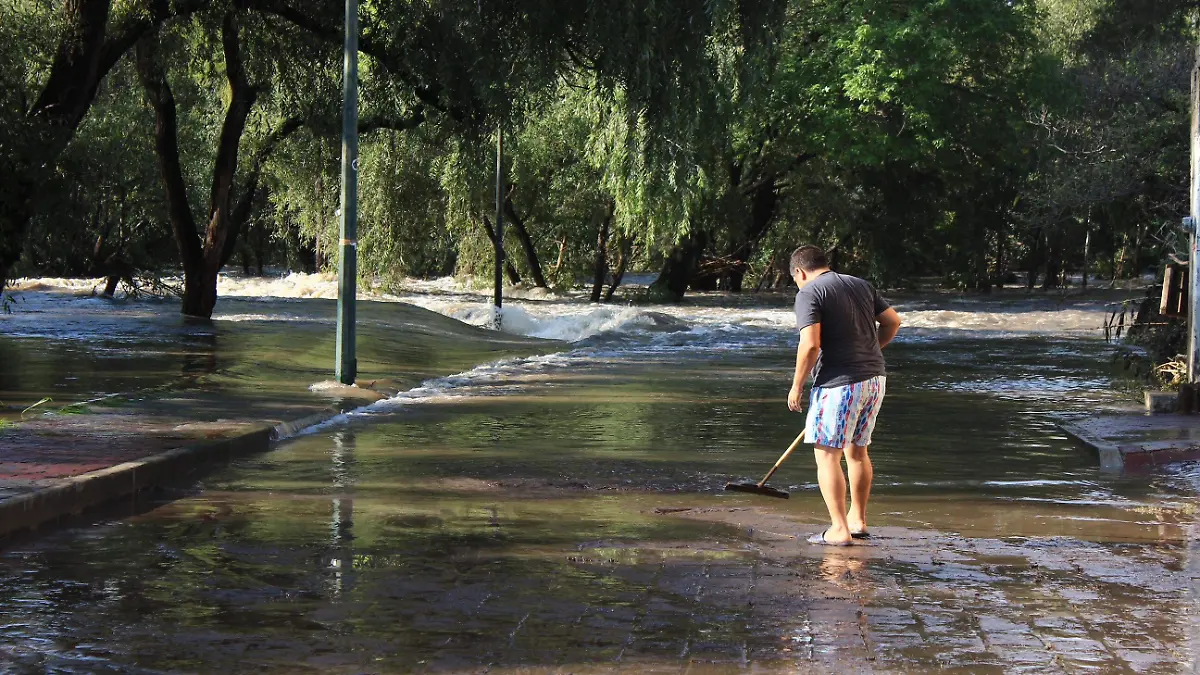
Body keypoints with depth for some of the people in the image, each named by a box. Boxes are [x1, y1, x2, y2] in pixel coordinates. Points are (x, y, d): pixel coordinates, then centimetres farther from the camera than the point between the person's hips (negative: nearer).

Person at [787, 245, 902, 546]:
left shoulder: (809, 293, -8)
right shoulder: (861, 285, 13)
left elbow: (810, 345, -18)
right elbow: (893, 322, 15)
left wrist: (796, 386, -9)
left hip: (839, 383, -8)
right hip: (875, 377, 8)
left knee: (827, 454, -1)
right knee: (857, 449, 20)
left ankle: (839, 529, -4)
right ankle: (857, 520, 28)